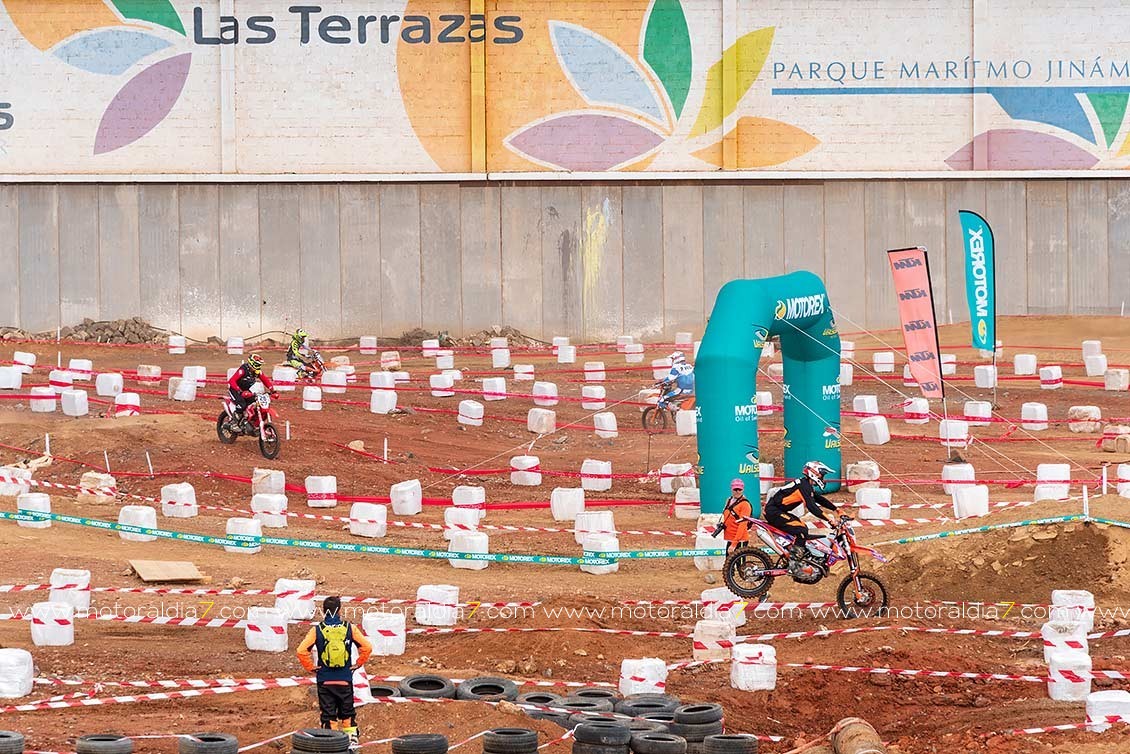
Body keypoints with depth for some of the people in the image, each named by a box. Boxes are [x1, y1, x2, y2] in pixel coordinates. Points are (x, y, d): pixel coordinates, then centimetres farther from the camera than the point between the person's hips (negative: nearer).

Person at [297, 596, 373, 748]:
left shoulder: (317, 630, -6)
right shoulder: (350, 628, -3)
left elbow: (302, 651, -13)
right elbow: (367, 647, -5)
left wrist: (310, 667, -1)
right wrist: (358, 663, 7)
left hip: (324, 680, -1)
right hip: (345, 679, 1)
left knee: (328, 714, 5)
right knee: (347, 712, 16)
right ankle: (352, 737, 12)